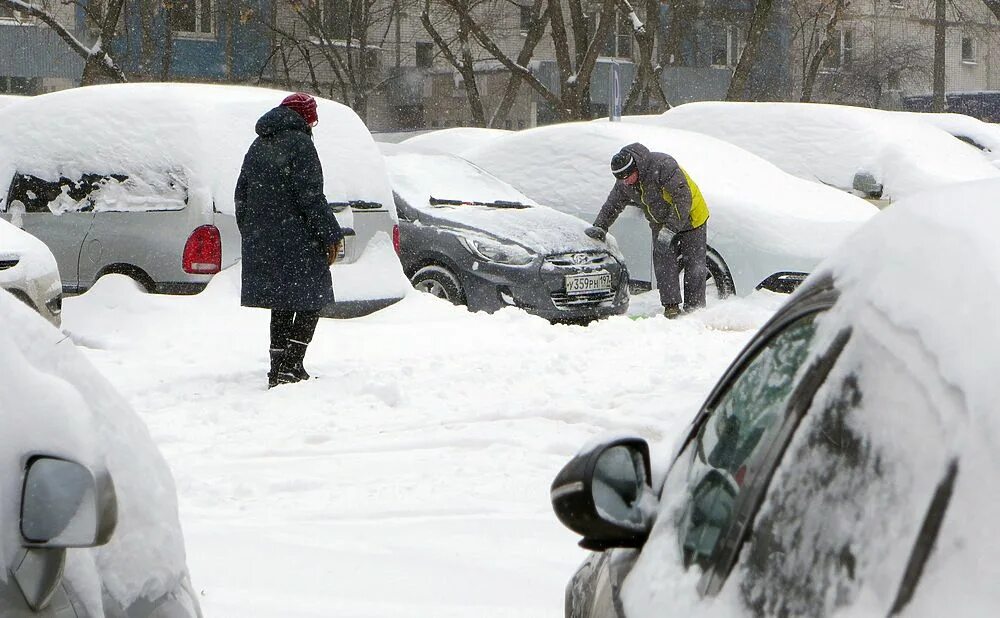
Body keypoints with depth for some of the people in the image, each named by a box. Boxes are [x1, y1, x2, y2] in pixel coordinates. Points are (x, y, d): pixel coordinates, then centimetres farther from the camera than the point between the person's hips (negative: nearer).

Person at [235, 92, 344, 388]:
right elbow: (311, 197, -15)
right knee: (309, 302, -1)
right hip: (296, 241, -8)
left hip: (261, 243, 8)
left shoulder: (257, 147, 16)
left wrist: (251, 235, 25)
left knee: (281, 307, 13)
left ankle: (279, 369, 12)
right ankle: (290, 366, -11)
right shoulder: (299, 144, -10)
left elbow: (241, 196, 19)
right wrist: (330, 236, -9)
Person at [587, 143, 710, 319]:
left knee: (694, 265, -5)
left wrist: (672, 227, -35)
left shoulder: (663, 165, -33)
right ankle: (671, 306, -8)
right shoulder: (624, 183, -9)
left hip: (689, 217, -6)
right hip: (661, 224, 6)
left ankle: (694, 308, 0)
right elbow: (611, 206, 9)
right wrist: (599, 227, -1)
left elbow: (683, 197, -33)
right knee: (664, 264, -9)